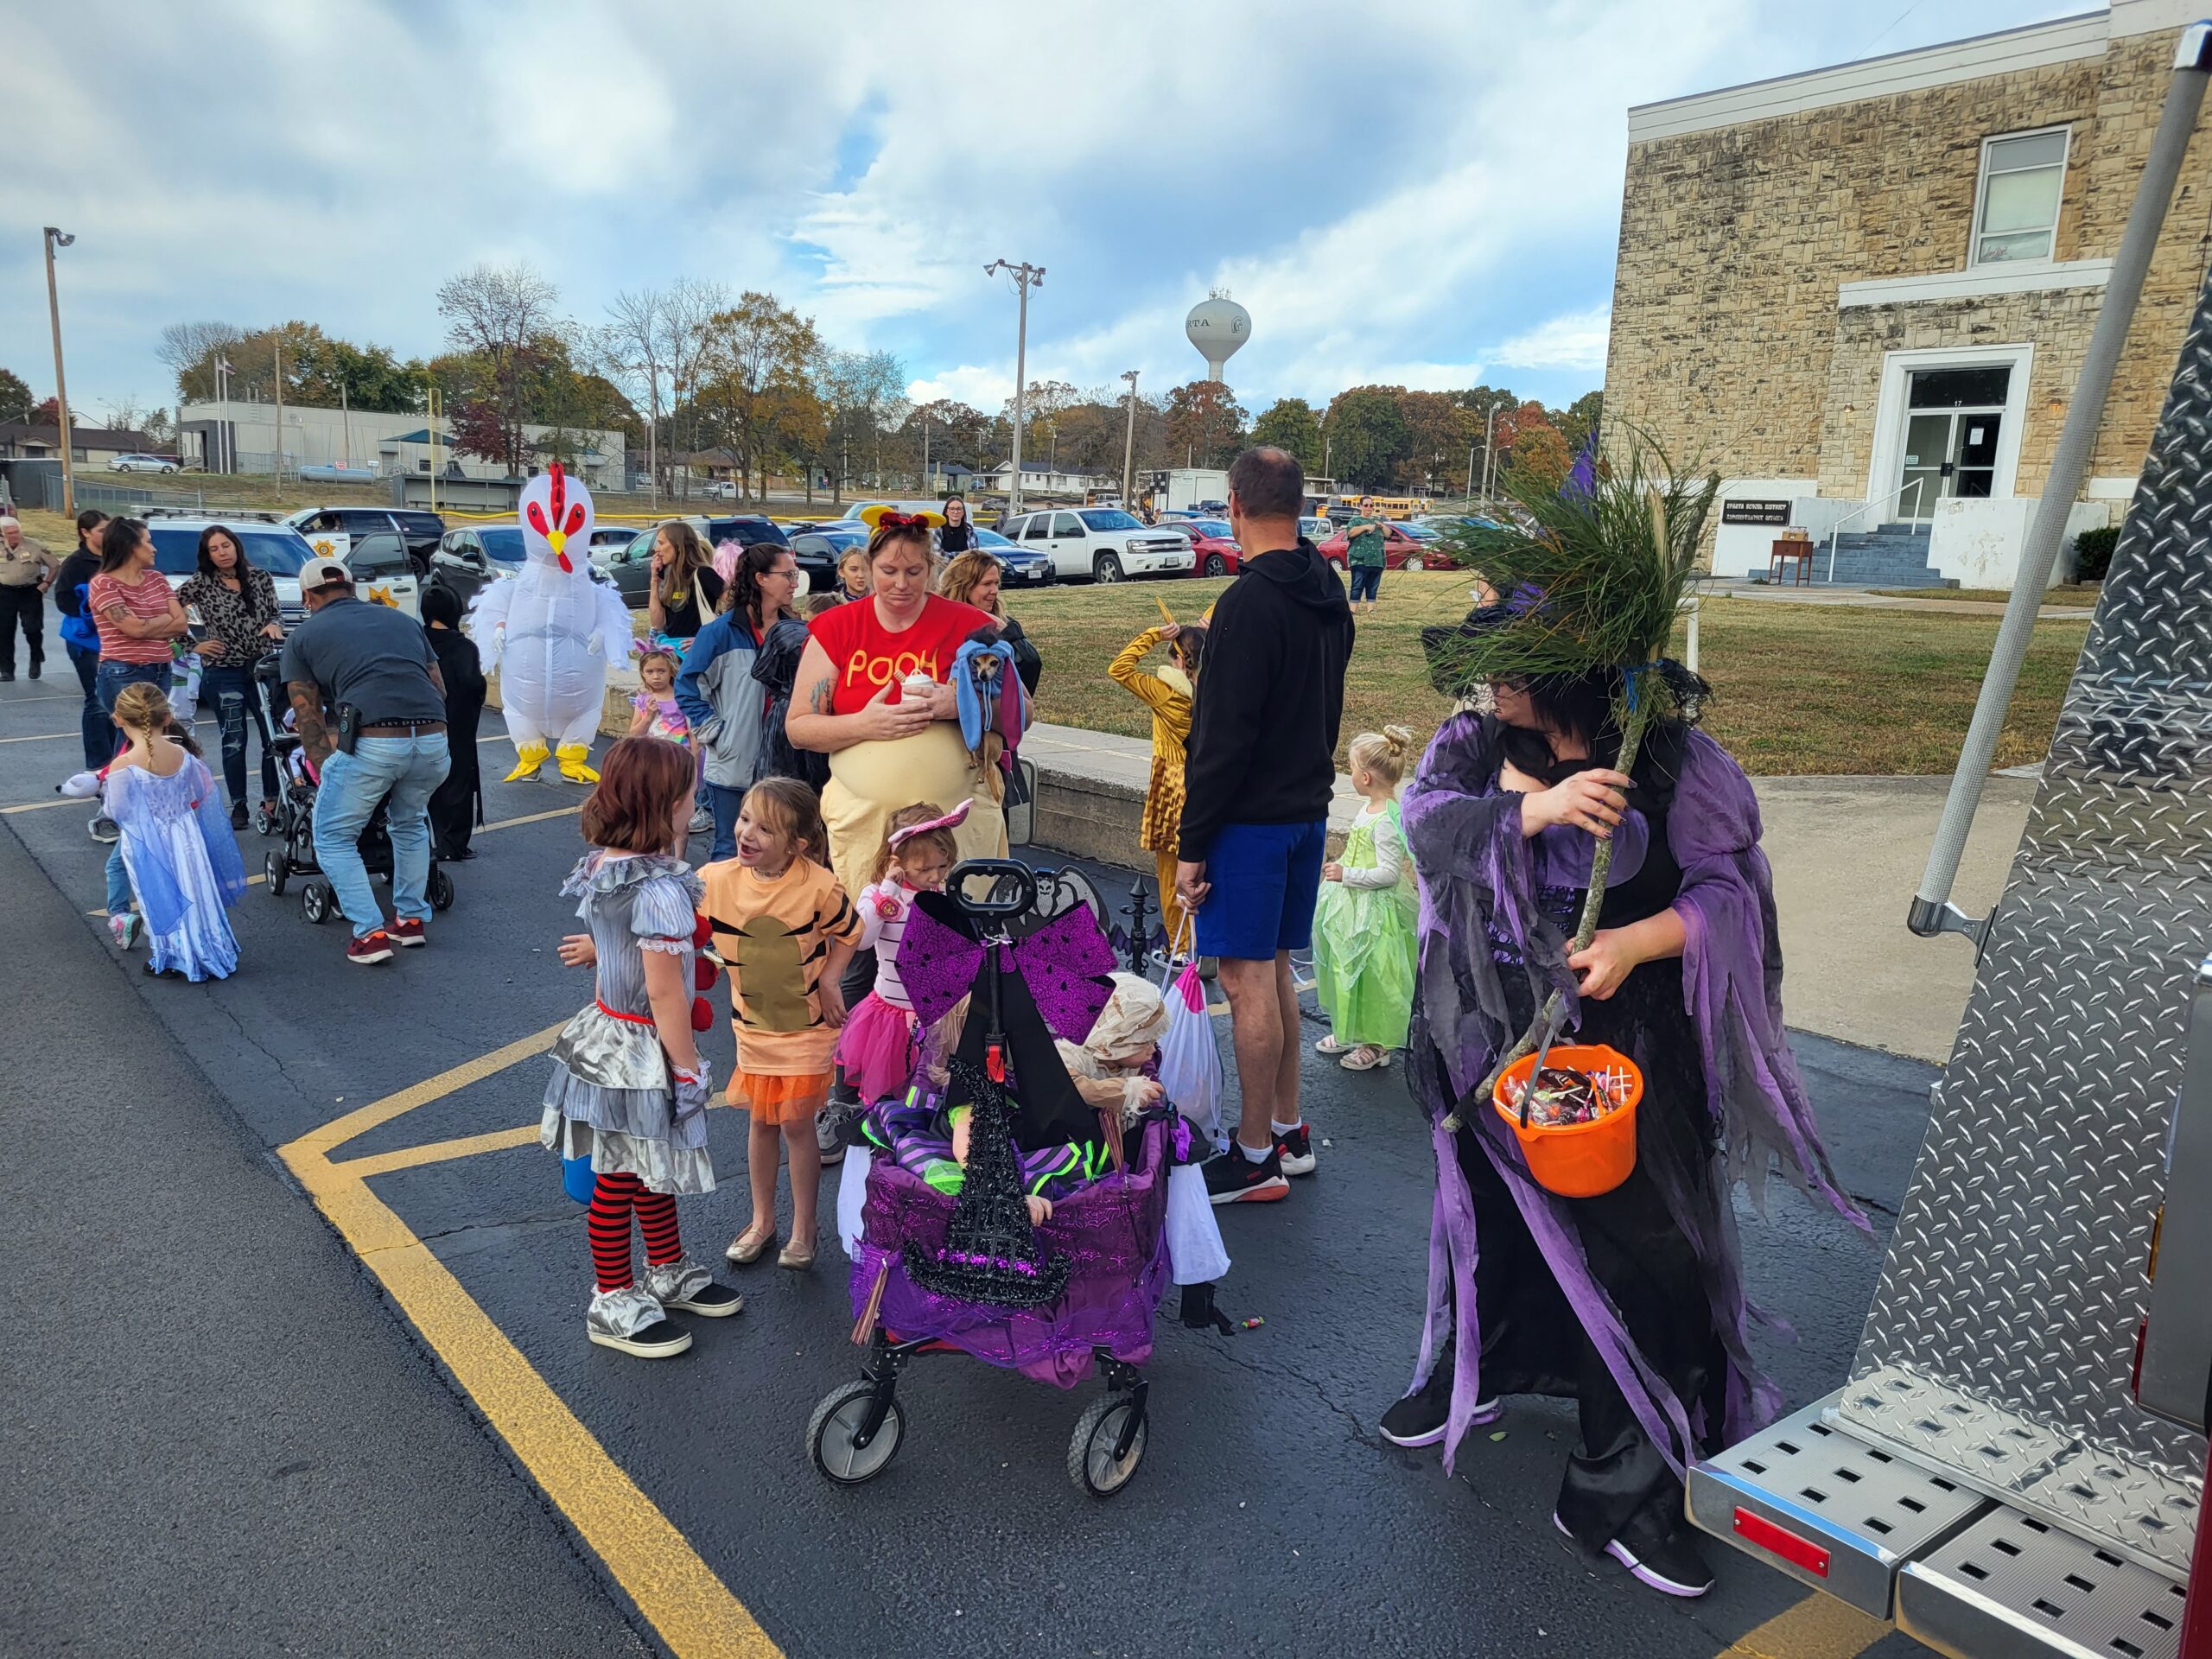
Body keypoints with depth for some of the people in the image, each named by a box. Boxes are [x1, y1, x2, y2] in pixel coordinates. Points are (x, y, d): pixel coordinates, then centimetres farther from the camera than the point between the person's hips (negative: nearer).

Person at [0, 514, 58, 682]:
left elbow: (55, 565, 1)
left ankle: (36, 660, 21)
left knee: (33, 629, -7)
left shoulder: (35, 546, -8)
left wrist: (46, 583, -5)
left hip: (30, 592, -2)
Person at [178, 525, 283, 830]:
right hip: (225, 673, -1)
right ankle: (238, 806, 13)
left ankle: (271, 801, 12)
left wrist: (274, 625, -13)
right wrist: (194, 646, -1)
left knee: (274, 737, -1)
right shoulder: (200, 585, 1)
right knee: (234, 742, 3)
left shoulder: (261, 578, 6)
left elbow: (274, 615, 9)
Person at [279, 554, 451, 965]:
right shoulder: (402, 619, 26)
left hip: (371, 743, -4)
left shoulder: (303, 636, 17)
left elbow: (308, 718, 14)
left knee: (334, 838, 17)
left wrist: (328, 771, 22)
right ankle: (412, 919, 32)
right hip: (434, 740, 4)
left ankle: (370, 934, 10)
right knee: (409, 824, 32)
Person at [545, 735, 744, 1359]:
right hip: (643, 1054, -9)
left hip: (606, 1028, 9)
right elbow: (664, 993, -24)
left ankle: (667, 1271, 40)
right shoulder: (660, 890, -27)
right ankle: (613, 1303, 24)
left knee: (654, 1167, 23)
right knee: (619, 1179, 7)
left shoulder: (601, 865, 0)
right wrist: (689, 1068, -15)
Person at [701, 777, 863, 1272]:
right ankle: (762, 1220, 35)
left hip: (807, 1026, -3)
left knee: (796, 1122, 4)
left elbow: (849, 932, -4)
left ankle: (803, 1228, 24)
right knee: (761, 1120, 15)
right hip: (753, 1023, 3)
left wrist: (828, 979, -13)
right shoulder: (715, 881, -16)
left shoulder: (819, 887, -23)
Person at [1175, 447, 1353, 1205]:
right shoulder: (1330, 595, 10)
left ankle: (1255, 1158, 7)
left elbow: (1222, 737, -20)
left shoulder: (1250, 603, -18)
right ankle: (1288, 1131, 27)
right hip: (1309, 810, 9)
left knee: (1249, 980, -2)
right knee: (1273, 971, 18)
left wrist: (1192, 844, -15)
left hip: (1251, 821, -9)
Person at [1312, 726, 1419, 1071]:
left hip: (1371, 913, -10)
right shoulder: (1370, 809, 6)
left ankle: (1377, 1045, 15)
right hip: (1351, 907, 10)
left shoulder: (1386, 820, -24)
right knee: (1346, 968, 19)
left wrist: (1347, 875, -24)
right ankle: (1348, 1032, 34)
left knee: (1371, 975, 2)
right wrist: (1339, 868, 15)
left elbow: (1389, 872, -26)